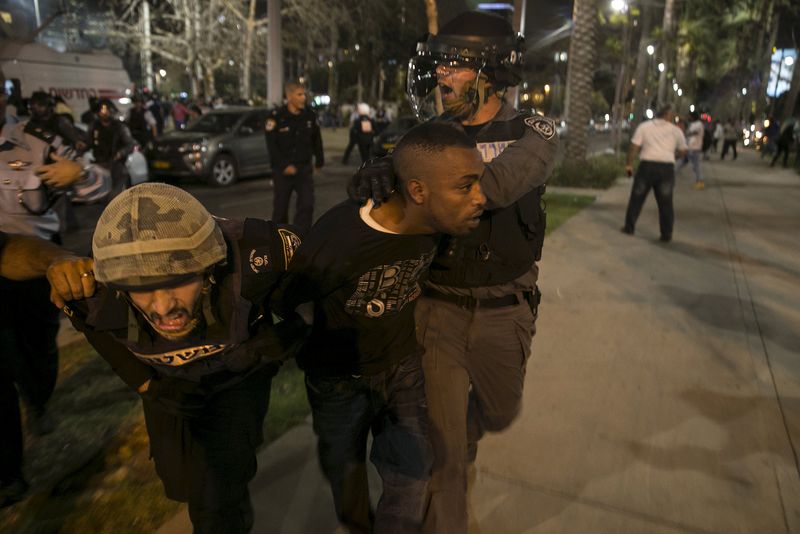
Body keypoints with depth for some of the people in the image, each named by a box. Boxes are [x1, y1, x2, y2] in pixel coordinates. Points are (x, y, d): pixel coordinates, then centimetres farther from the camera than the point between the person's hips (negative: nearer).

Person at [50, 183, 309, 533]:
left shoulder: (250, 257, -43)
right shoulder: (92, 291, -34)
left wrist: (289, 334, -23)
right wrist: (146, 385, -8)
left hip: (239, 374, -2)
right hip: (168, 381, 3)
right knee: (182, 481, 23)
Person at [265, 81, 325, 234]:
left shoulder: (310, 115, 1)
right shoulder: (276, 117, -10)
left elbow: (316, 140, 12)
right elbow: (272, 145, -12)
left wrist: (319, 161, 16)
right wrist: (284, 166, -17)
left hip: (304, 168, 3)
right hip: (282, 170, -2)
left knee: (307, 204, -7)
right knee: (280, 206, 8)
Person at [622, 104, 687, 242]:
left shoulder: (644, 126, 7)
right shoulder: (676, 130, 10)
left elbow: (634, 147, 0)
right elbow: (683, 151, 14)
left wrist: (629, 164, 5)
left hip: (647, 165, -1)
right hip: (667, 167, 1)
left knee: (637, 197, 11)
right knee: (665, 202, 6)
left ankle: (629, 227, 15)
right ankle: (666, 234, 10)